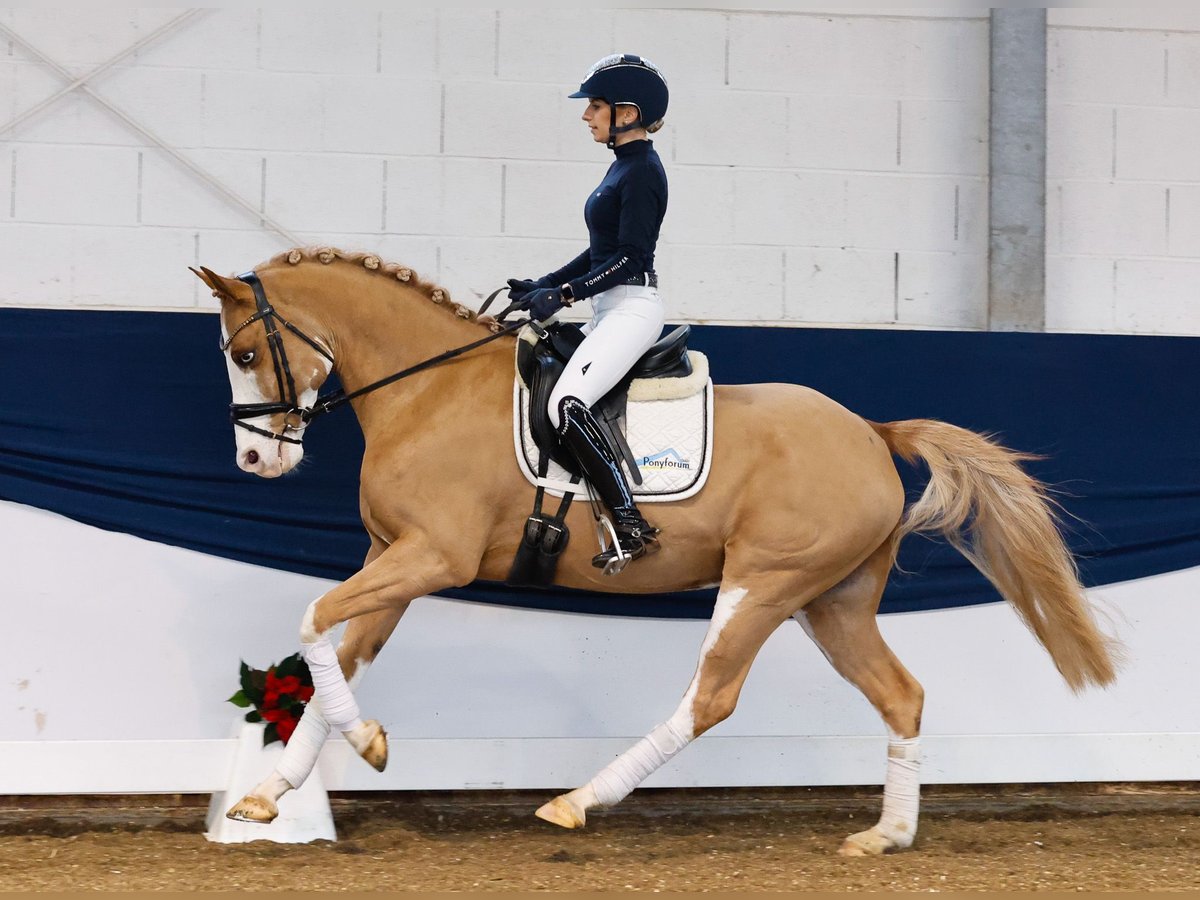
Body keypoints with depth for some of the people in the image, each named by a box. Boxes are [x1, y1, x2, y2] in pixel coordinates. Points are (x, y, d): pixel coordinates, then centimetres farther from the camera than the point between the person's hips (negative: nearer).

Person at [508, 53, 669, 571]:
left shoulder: (642, 170, -13)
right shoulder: (624, 165, 16)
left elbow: (629, 256, -19)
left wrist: (565, 294, -21)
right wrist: (542, 285, 15)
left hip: (631, 309, -11)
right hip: (608, 312, 11)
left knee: (567, 403, -27)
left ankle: (631, 527, -27)